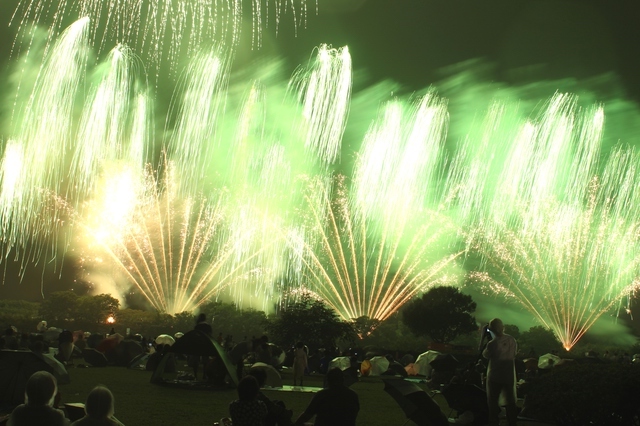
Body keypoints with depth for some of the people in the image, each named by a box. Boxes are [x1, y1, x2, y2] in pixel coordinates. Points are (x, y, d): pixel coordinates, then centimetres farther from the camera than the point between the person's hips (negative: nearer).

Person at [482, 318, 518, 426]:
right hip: (509, 375, 4)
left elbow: (485, 355, -4)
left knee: (493, 401, 9)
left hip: (495, 376, -4)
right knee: (510, 401, 15)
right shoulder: (512, 340, -7)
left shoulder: (492, 343, -23)